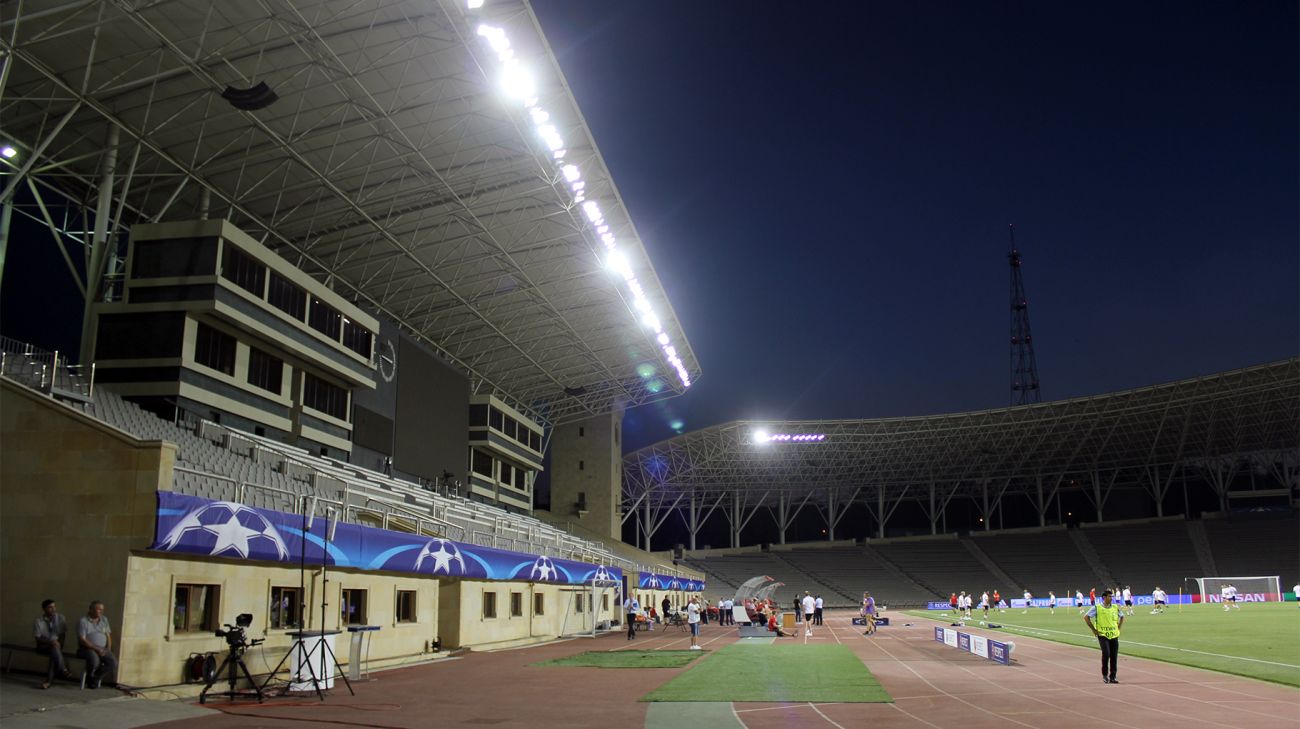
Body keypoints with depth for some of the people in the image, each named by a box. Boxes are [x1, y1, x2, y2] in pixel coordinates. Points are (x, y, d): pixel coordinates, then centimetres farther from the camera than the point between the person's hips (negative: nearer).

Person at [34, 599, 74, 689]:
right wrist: (50, 641, -24)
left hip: (57, 644, 1)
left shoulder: (60, 617, 5)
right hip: (44, 646, -1)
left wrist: (59, 642, -13)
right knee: (55, 648, -35)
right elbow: (38, 638, -8)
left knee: (55, 654, -34)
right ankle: (63, 670, -37)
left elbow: (64, 632, 5)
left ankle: (49, 679, -35)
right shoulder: (39, 621, -2)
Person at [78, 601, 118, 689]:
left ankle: (96, 677, 3)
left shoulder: (104, 620, 13)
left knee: (113, 663, -22)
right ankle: (90, 677, -3)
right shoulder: (83, 621, -6)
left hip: (103, 649, 5)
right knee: (95, 660, -37)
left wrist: (108, 649, -2)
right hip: (88, 648, -5)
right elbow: (82, 639, -13)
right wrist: (96, 648, -19)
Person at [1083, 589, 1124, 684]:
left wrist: (1118, 628, 13)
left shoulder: (1116, 607, 7)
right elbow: (1086, 617, -5)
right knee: (1106, 654, -16)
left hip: (1114, 635, 4)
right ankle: (1105, 675, 3)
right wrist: (1094, 630, -5)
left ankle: (1112, 677, 14)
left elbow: (1122, 617, 24)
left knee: (1114, 656, 3)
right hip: (1102, 635, -4)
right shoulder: (1097, 608, -6)